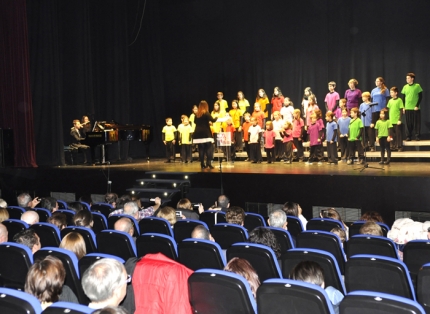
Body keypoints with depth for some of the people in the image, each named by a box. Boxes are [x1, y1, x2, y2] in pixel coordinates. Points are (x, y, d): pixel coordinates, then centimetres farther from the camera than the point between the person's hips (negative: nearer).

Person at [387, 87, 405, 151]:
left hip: (397, 121, -5)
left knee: (398, 134, -1)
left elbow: (401, 110, -8)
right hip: (391, 121, 5)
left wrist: (400, 120, -12)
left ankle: (400, 147, 6)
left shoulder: (399, 100, -6)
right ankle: (393, 146, 18)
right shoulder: (390, 101, 9)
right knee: (392, 134, 10)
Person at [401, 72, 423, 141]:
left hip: (415, 108, -3)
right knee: (408, 123, 2)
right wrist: (403, 107, 5)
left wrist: (417, 106, -10)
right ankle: (408, 136, 8)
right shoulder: (405, 87, 9)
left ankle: (417, 136, 5)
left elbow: (420, 97, -2)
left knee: (416, 123, -1)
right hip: (407, 108, 3)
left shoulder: (417, 86, -1)